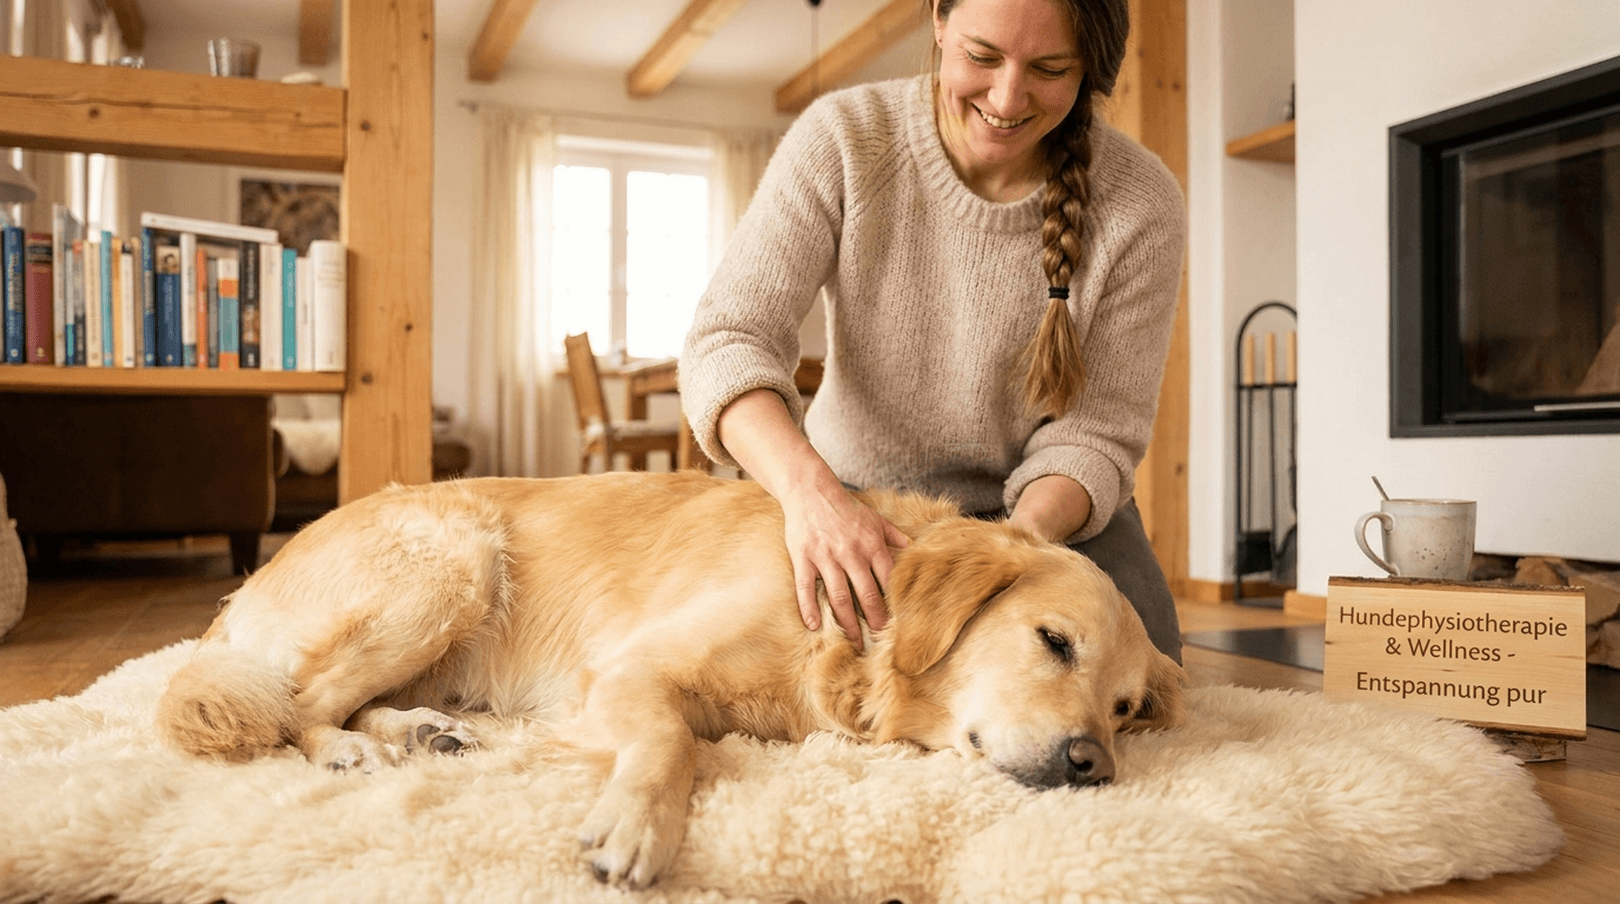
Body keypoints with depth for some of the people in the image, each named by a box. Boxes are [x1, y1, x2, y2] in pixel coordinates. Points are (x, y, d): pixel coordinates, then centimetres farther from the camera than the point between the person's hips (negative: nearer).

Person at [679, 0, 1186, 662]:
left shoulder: (1143, 205, -15)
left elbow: (1096, 434, -11)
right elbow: (727, 340, -22)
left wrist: (1026, 536, -34)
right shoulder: (842, 140, -15)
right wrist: (809, 490, -42)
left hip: (1047, 512, 1)